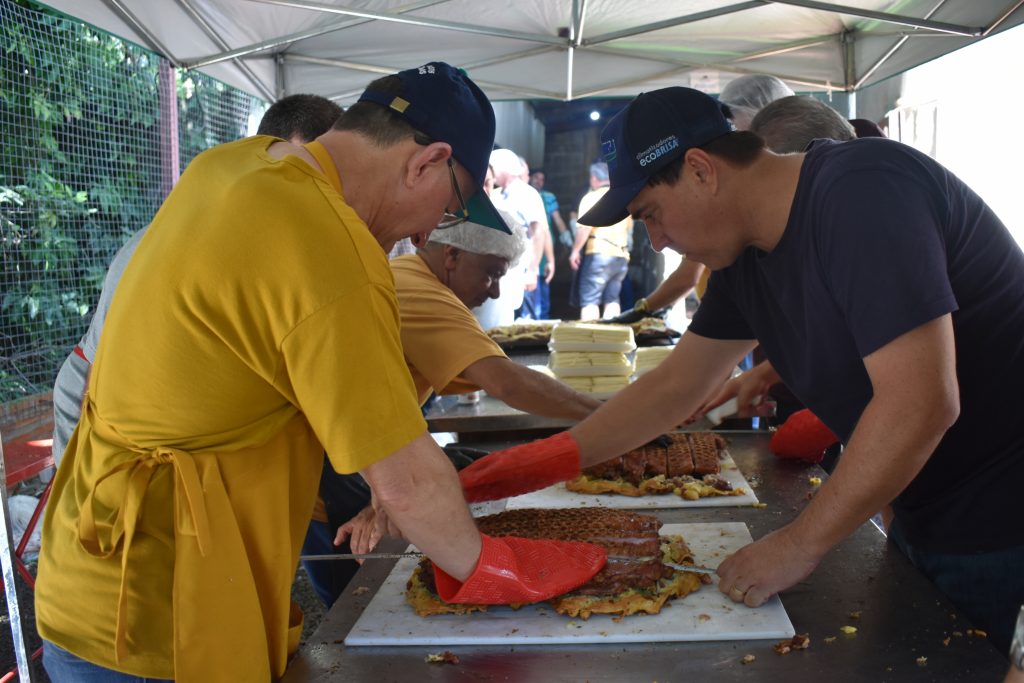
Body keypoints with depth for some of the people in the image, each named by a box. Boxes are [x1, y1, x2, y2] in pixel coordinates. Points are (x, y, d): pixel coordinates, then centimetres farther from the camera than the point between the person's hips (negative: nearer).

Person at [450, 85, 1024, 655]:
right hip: (923, 521, 8)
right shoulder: (747, 257, 0)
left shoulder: (864, 191, -26)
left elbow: (920, 404, -31)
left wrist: (799, 546, -23)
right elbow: (677, 385, 7)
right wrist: (550, 459, 1)